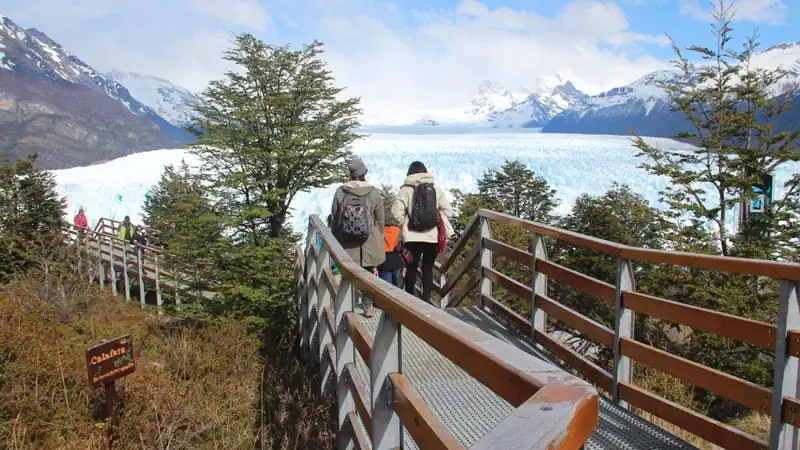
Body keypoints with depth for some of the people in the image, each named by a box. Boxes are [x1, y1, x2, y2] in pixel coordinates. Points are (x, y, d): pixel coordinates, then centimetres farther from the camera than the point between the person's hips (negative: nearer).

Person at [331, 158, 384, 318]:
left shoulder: (340, 192, -5)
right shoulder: (374, 193, -7)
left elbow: (334, 218, 2)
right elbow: (380, 220, -1)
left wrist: (337, 240, 15)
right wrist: (379, 240, 14)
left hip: (346, 244, 1)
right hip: (369, 243, 0)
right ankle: (368, 307, 18)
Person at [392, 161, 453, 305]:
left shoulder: (406, 189, -2)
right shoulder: (436, 188, 3)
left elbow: (397, 212, -10)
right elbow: (447, 211, 1)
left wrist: (405, 225, 5)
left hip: (412, 236, -1)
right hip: (433, 236, 1)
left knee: (412, 267, 12)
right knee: (428, 267, 11)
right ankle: (426, 299, 12)